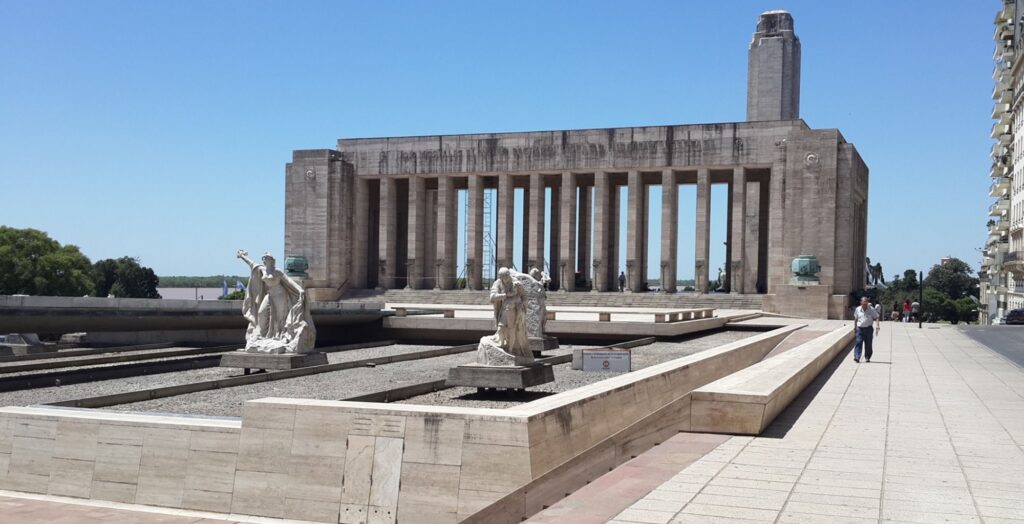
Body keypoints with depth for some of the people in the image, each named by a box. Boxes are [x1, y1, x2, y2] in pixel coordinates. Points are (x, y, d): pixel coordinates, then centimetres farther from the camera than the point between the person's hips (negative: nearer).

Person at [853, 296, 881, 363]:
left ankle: (867, 357, 19)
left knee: (868, 344, 5)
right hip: (860, 328, 1)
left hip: (868, 329, -1)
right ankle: (857, 357, -18)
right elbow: (855, 319, 18)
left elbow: (876, 318, -4)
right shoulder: (857, 309, 5)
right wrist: (854, 327, 19)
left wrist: (877, 326, -20)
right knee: (858, 342, -12)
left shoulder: (872, 310, -3)